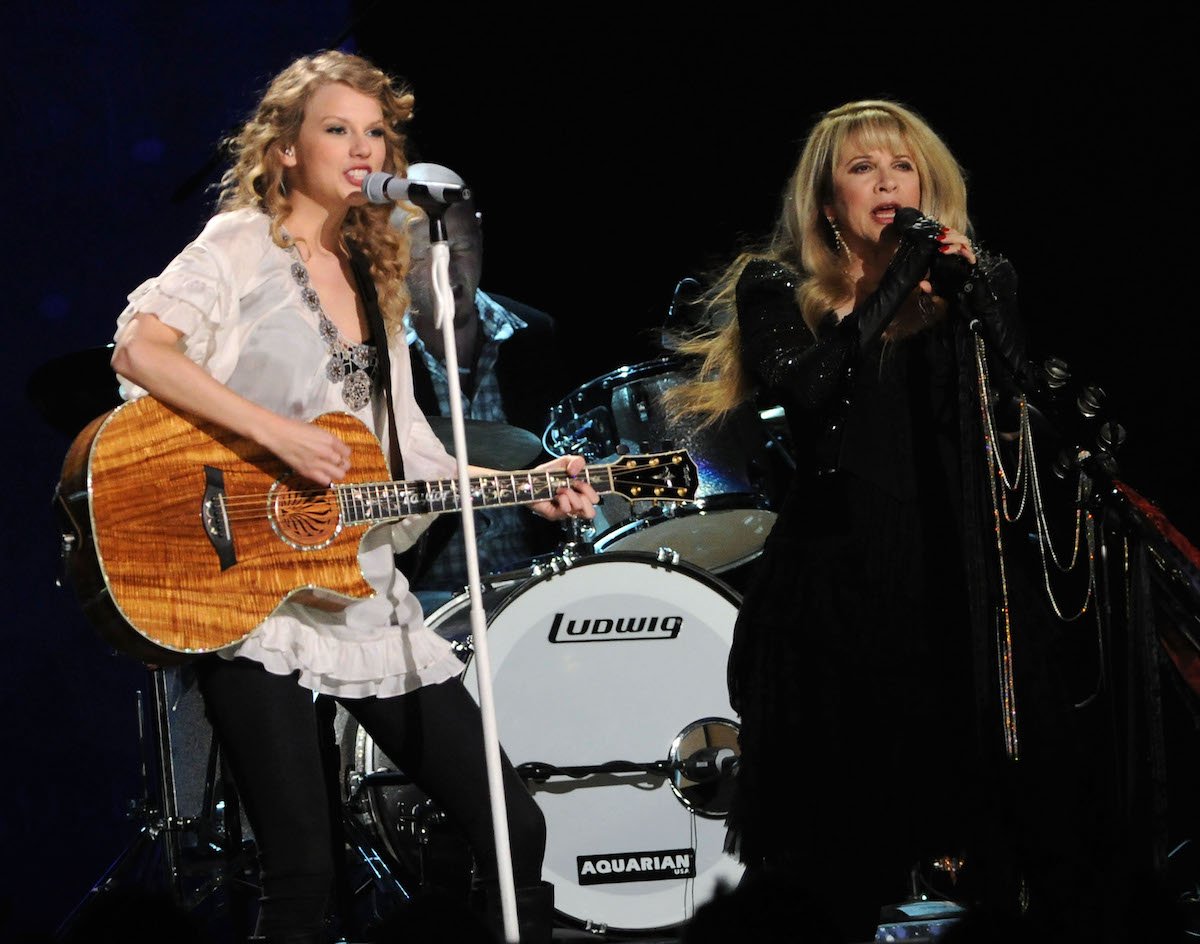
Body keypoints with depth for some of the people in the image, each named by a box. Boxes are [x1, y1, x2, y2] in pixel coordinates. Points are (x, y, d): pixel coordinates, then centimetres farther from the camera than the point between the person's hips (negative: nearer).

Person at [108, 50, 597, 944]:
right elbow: (140, 348, -19)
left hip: (364, 591, 7)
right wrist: (278, 433, -24)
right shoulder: (244, 247, -2)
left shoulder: (373, 279, 18)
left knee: (513, 824, 2)